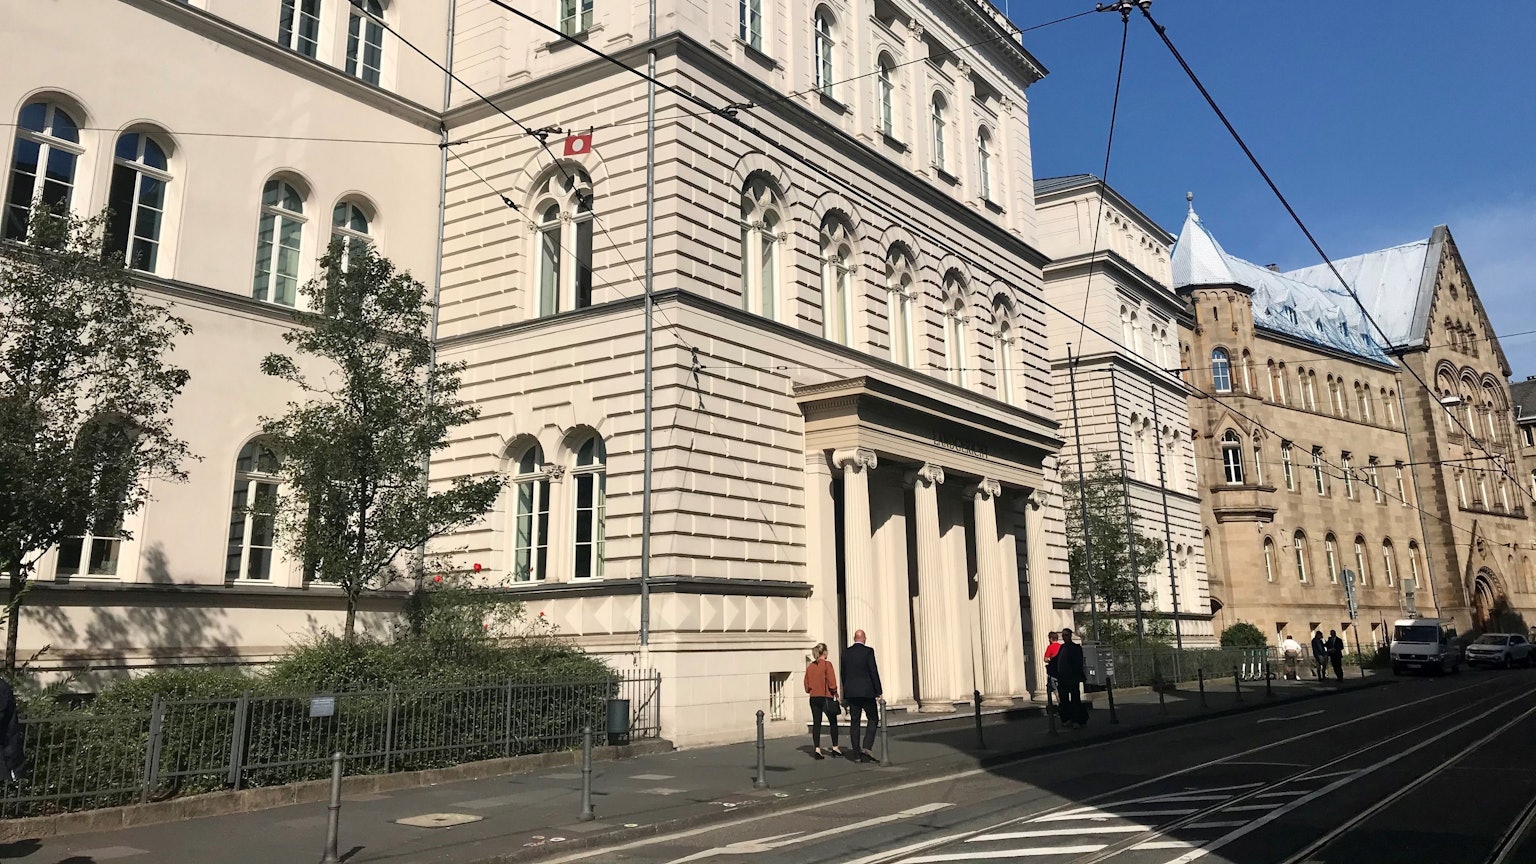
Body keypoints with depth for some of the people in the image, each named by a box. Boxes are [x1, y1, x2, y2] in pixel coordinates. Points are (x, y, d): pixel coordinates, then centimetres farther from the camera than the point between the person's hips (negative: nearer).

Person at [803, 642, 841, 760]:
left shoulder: (810, 667, 5)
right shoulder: (827, 664, -10)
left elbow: (807, 685, 7)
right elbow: (831, 682, -14)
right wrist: (835, 693, 1)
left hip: (814, 698, 4)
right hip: (826, 697, -4)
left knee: (816, 724, 5)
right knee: (833, 723, 10)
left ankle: (817, 749, -1)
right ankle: (835, 748, 13)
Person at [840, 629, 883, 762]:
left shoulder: (846, 652, 5)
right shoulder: (868, 651, -8)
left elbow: (843, 674, 9)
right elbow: (874, 672, -11)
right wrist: (879, 693, -7)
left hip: (851, 692, 4)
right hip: (866, 691, -4)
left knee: (854, 722, 7)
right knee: (873, 719, 8)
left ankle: (857, 754, 7)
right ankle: (866, 747, -7)